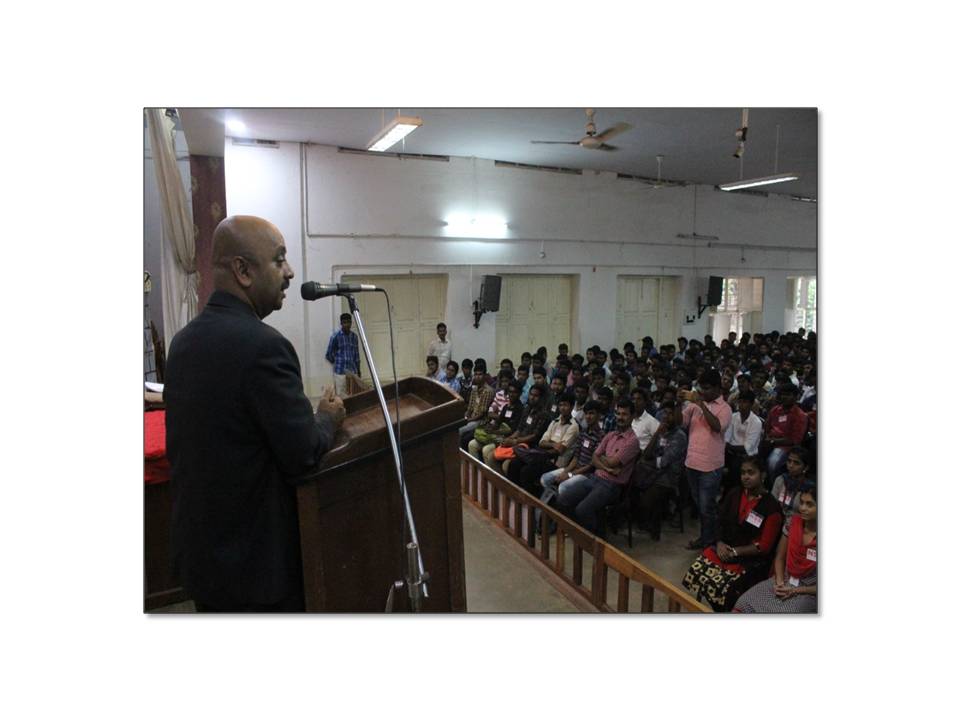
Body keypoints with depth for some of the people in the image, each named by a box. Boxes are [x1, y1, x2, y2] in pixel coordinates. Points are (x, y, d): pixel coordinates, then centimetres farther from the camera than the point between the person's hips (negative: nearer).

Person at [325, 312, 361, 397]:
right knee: (341, 396, -3)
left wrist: (358, 370, 14)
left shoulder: (354, 336, 9)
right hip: (340, 372, -4)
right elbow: (329, 355, 0)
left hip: (353, 372, 4)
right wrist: (337, 364, 10)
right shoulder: (335, 336, -6)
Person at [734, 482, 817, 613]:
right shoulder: (793, 523, -1)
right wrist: (779, 581, -8)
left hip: (808, 591, -4)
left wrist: (795, 591, -15)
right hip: (785, 581, 4)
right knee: (743, 604, -19)